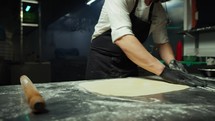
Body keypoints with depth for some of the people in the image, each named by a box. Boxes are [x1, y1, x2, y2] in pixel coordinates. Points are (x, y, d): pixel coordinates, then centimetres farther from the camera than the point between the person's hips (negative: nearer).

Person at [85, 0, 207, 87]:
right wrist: (164, 70, -40)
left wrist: (172, 62, -13)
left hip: (129, 65, 6)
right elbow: (122, 38, -35)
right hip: (102, 62, -5)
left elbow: (162, 41, 8)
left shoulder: (159, 11, 0)